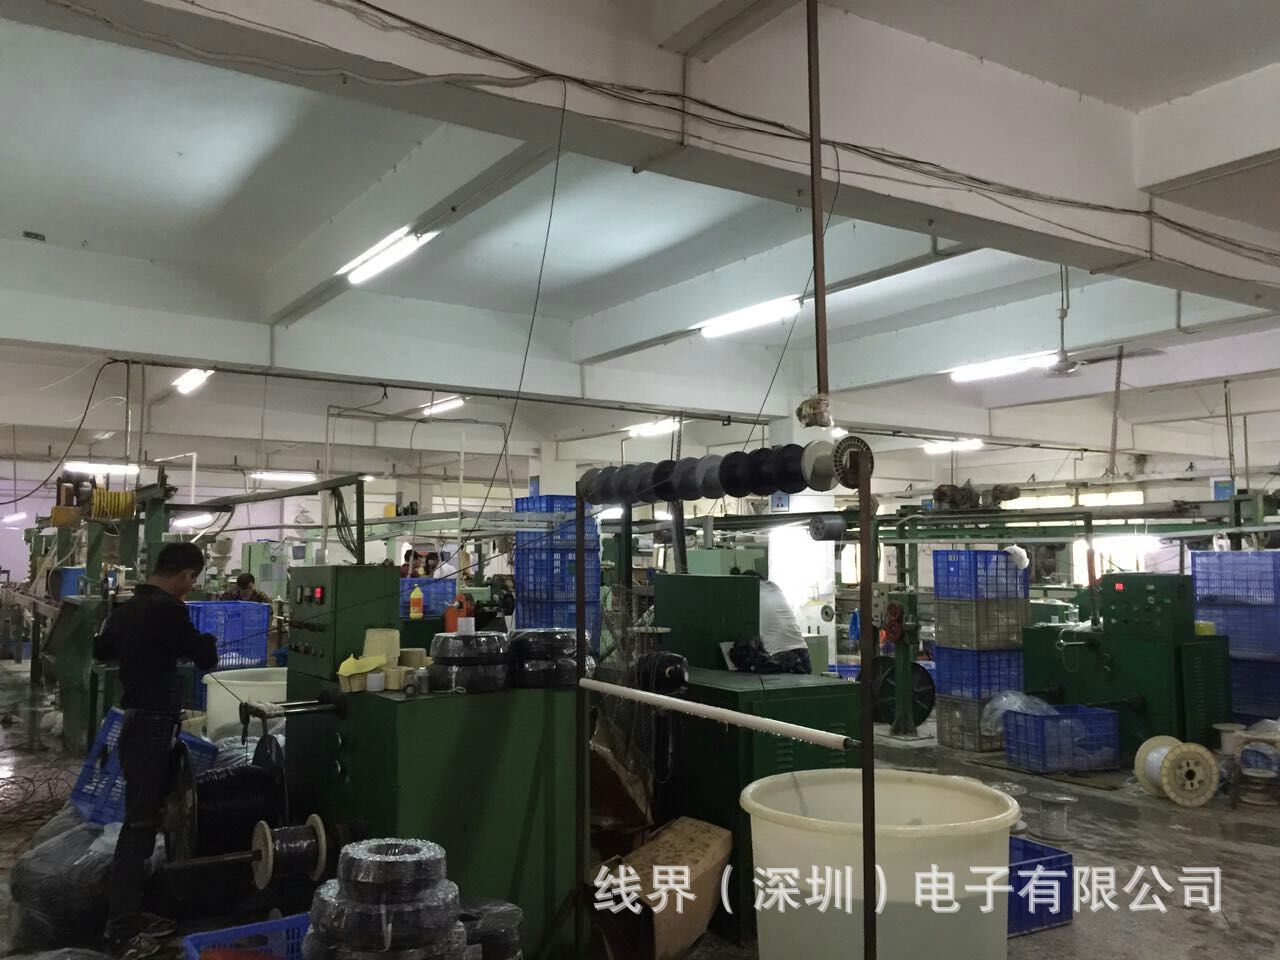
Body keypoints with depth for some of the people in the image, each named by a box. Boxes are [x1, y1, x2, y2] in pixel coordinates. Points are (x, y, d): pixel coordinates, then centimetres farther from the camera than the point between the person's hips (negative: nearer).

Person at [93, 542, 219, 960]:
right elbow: (206, 658, -12)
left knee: (142, 819, 16)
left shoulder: (128, 607, 8)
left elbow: (100, 649, 25)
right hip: (152, 725, -9)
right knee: (139, 824, -3)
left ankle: (130, 915, 26)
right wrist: (205, 639, 8)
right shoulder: (168, 610, -19)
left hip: (135, 718, 9)